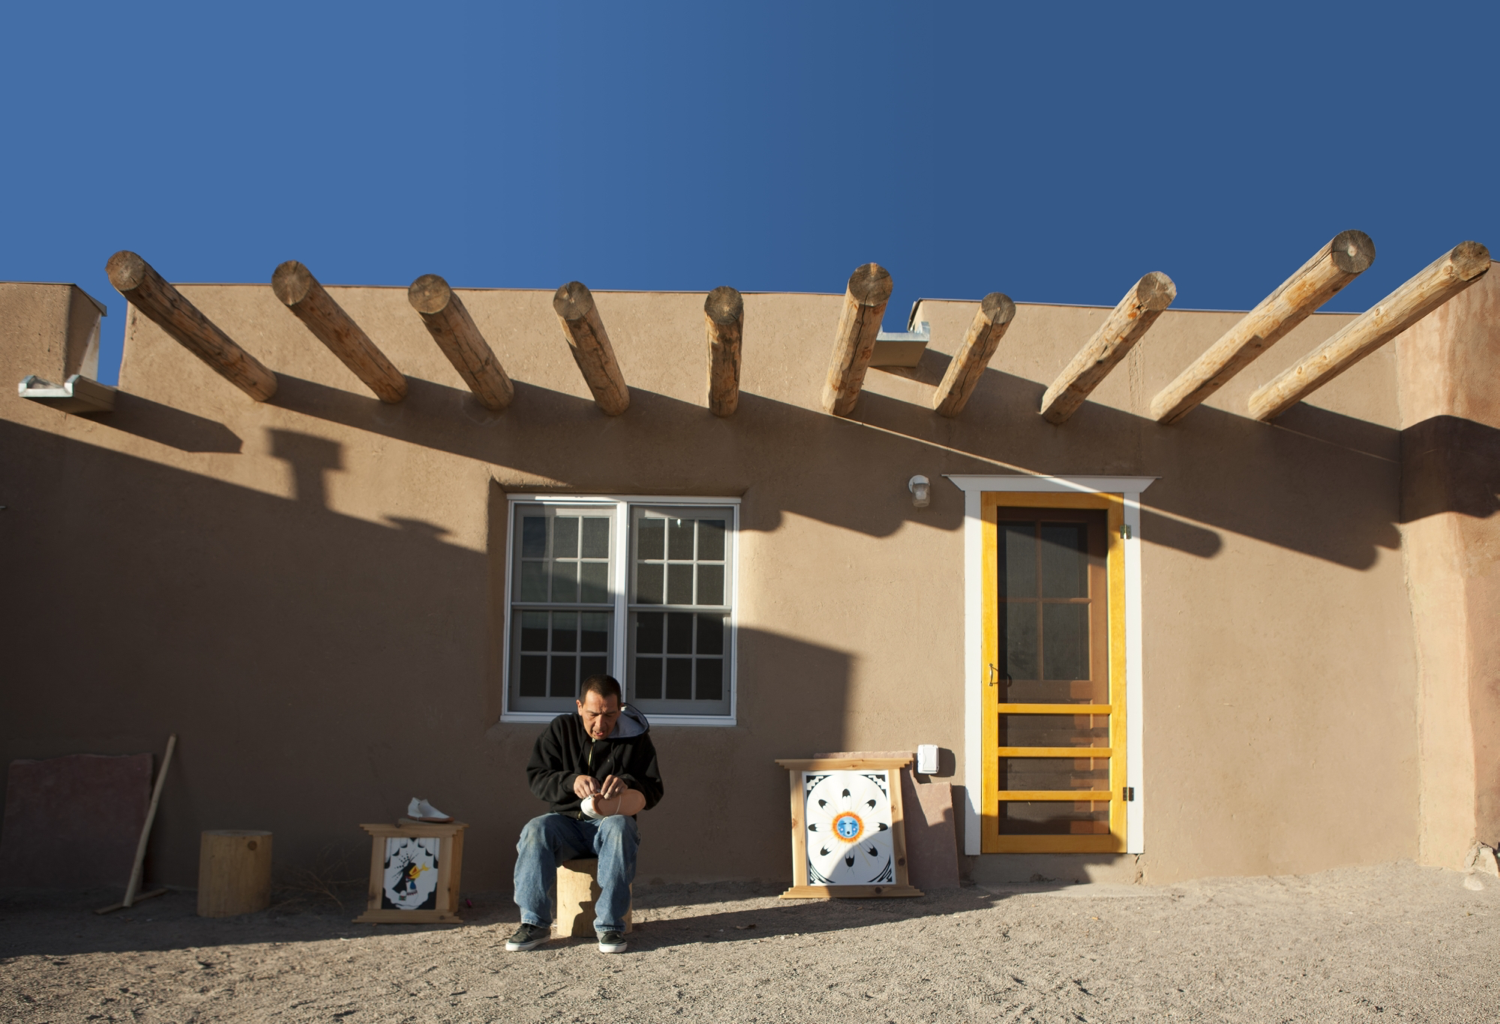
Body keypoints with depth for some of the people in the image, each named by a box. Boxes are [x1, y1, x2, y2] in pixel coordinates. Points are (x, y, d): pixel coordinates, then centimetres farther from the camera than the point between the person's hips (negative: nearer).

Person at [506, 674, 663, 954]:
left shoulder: (635, 738, 0)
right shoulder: (561, 729, 3)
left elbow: (653, 790, 0)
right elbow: (537, 777, -2)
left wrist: (628, 783, -23)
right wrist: (572, 781, -22)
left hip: (611, 821, -1)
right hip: (567, 821, 2)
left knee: (619, 827, -37)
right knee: (535, 830, -30)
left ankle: (610, 924, -32)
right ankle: (535, 923, -26)